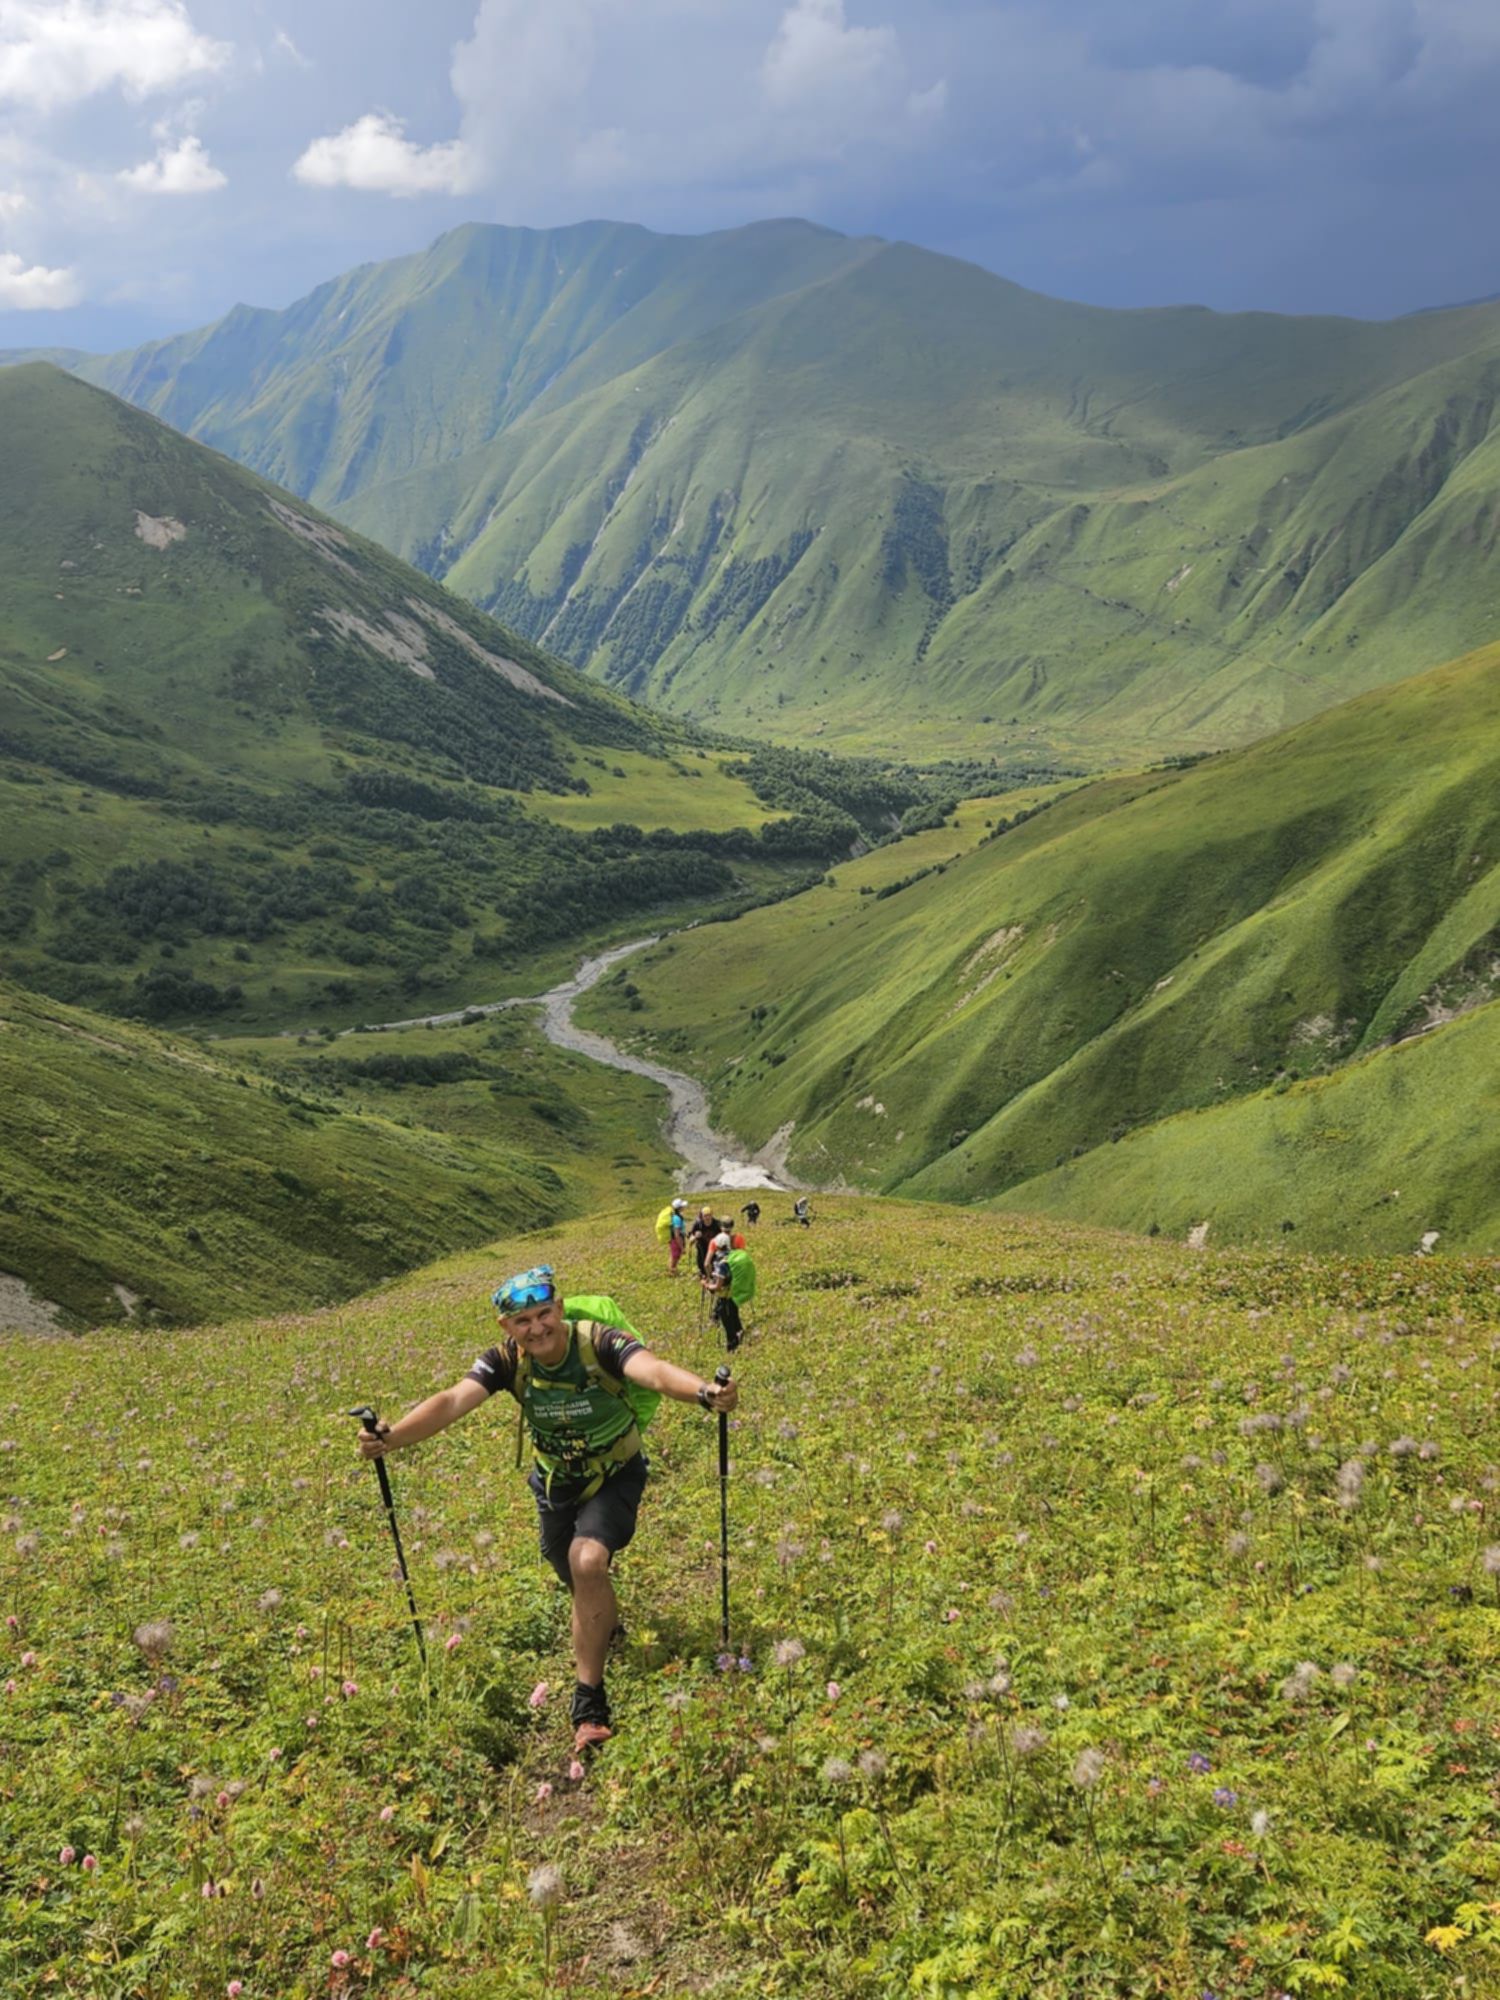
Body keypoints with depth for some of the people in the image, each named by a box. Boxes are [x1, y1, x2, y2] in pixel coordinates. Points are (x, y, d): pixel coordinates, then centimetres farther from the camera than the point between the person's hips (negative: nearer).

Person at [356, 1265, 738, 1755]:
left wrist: (704, 1392, -74)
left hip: (614, 1476, -4)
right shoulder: (507, 1359, -24)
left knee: (588, 1562, -27)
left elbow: (653, 1369, -53)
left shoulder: (599, 1341, -33)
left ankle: (590, 1702, -14)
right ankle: (608, 1628, 58)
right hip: (555, 1481, 4)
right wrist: (391, 1438, -57)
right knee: (580, 1580, 20)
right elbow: (452, 1401, -39)